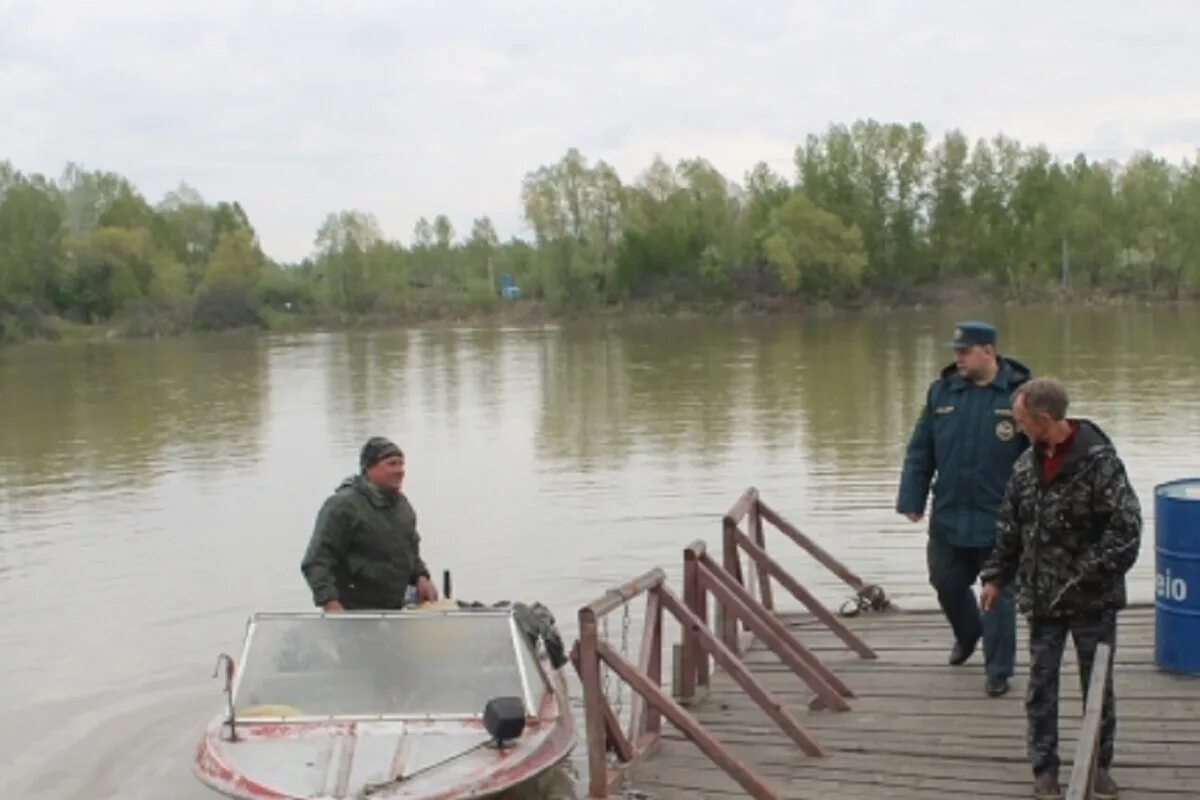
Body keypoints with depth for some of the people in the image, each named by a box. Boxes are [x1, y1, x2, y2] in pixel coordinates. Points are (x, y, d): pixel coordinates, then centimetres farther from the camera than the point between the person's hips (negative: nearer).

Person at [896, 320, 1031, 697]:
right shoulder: (942, 391, 2)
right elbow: (920, 451, 6)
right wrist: (912, 498, 1)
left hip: (1000, 521, -4)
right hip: (949, 517, 4)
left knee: (999, 594, 4)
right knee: (947, 583, 17)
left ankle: (998, 671, 17)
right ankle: (968, 634, 47)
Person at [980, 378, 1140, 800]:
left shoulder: (1100, 461, -17)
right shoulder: (1026, 465, 3)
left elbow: (1126, 529, -18)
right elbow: (1009, 527, 13)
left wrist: (1087, 575, -19)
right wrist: (996, 576, 13)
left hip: (1093, 601, -4)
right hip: (1042, 599, 5)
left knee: (1098, 685, 10)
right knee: (1041, 685, 9)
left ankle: (1099, 765, 28)